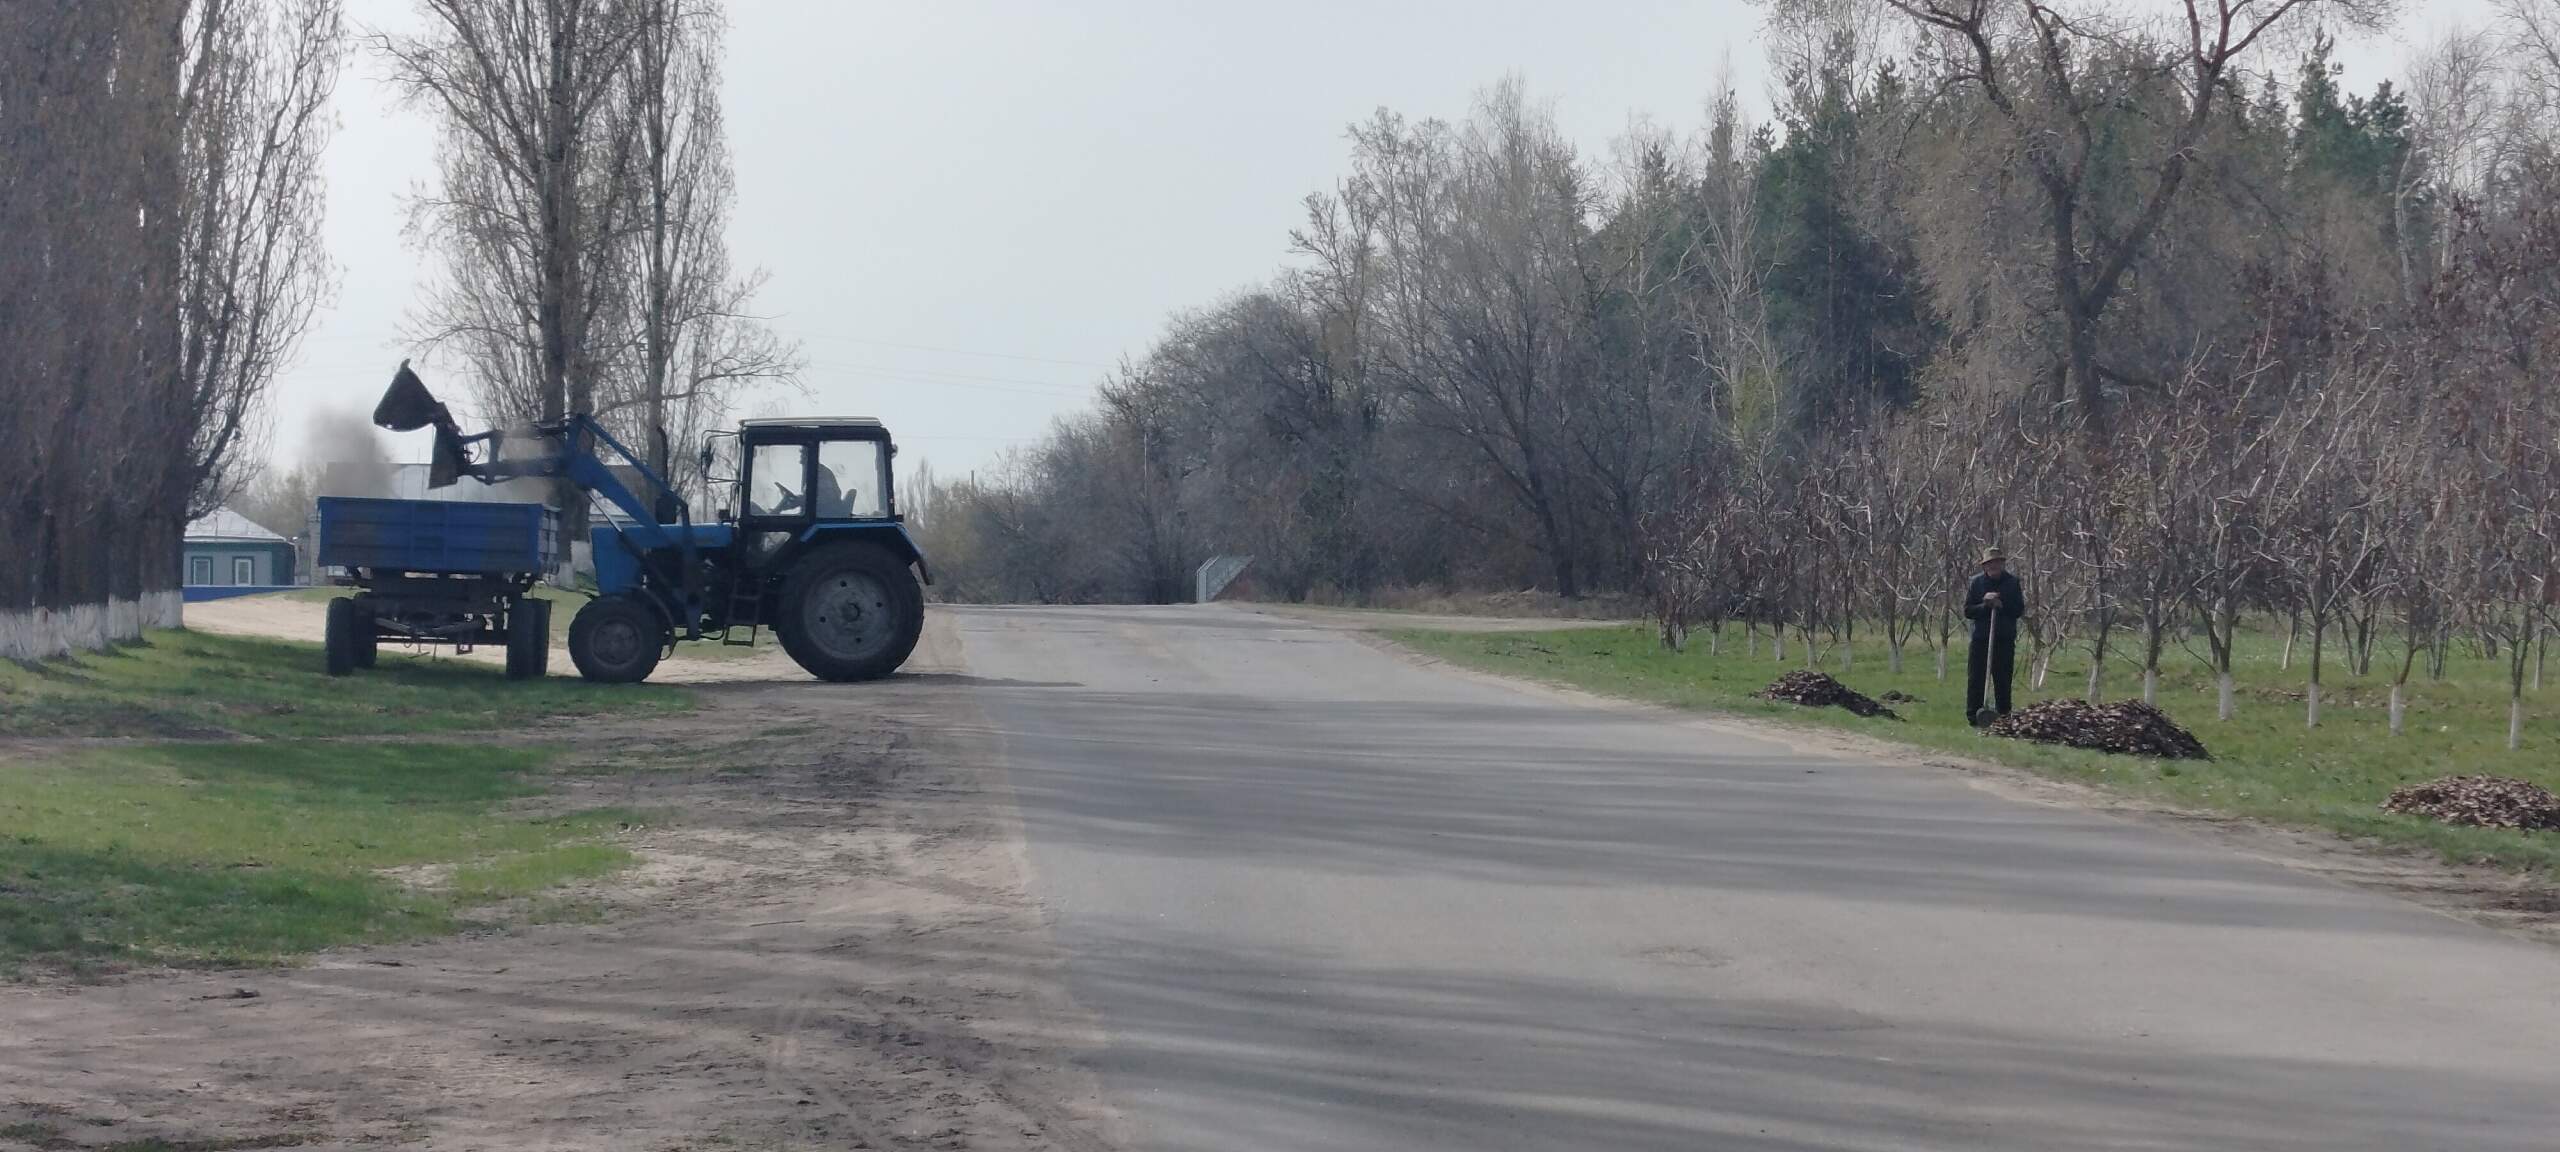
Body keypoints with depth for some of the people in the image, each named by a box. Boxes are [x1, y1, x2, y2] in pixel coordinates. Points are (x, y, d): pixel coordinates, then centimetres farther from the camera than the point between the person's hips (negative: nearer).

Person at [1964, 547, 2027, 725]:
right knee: (1975, 679, -2)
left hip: (2005, 639, 0)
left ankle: (2003, 715, 7)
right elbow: (1968, 611, 1)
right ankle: (1973, 715, 0)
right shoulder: (1977, 583, 3)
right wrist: (1985, 605, -14)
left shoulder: (2013, 583, 3)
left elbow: (2019, 610, -1)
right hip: (1981, 638, 0)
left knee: (2003, 680, 3)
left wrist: (2001, 605, -15)